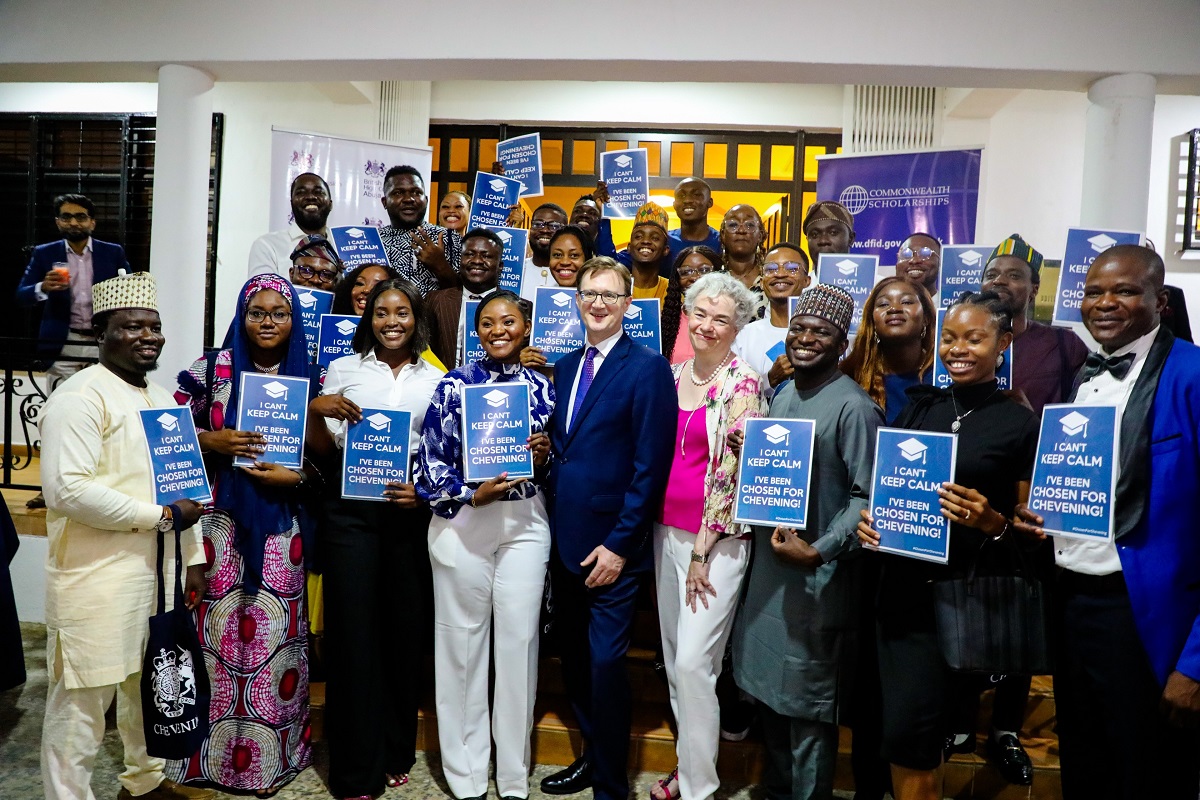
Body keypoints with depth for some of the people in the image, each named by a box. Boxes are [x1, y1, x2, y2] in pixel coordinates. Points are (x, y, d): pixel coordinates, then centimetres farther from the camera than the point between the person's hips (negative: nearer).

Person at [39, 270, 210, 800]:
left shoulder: (162, 401, 14)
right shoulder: (81, 395, -12)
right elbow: (67, 488, -23)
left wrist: (194, 558, 15)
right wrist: (161, 517, -17)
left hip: (156, 570, 8)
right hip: (96, 577, -8)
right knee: (83, 697, 2)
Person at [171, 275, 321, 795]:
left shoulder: (309, 377, 5)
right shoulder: (210, 370, 3)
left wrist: (296, 477, -10)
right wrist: (214, 442, -13)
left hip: (281, 524, 1)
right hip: (221, 519, -1)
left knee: (277, 629, 5)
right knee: (216, 624, 2)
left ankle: (273, 752, 22)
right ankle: (212, 751, 21)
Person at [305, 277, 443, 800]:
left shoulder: (435, 379, 8)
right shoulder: (344, 369, 7)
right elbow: (322, 451, 7)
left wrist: (426, 491, -9)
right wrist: (317, 411, -11)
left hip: (411, 514, 1)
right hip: (351, 512, 0)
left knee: (405, 630, 5)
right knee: (353, 631, 0)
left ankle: (396, 754, 25)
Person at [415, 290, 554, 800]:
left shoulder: (541, 388, 8)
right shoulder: (455, 385, 0)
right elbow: (431, 462, -3)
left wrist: (543, 458, -7)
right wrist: (474, 494, -16)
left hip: (525, 523, 2)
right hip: (461, 522, -2)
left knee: (518, 643, 6)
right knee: (462, 643, 5)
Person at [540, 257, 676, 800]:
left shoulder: (648, 368, -9)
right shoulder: (565, 365, 12)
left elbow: (651, 465, -13)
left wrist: (619, 544, -15)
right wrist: (552, 525, 7)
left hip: (610, 545, -6)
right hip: (564, 539, 7)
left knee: (605, 663, 0)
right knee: (574, 660, 16)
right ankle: (591, 756, 37)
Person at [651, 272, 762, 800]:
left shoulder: (742, 383, -11)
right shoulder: (672, 373, 7)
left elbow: (732, 470, -14)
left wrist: (703, 551, -13)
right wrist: (658, 528, 10)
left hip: (715, 538, -7)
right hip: (667, 529, 7)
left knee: (694, 663, -4)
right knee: (674, 657, 16)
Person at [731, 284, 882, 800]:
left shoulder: (853, 407, -14)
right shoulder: (780, 396, 10)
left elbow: (867, 497, -16)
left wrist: (818, 551, -22)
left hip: (817, 576, -7)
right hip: (766, 563, 8)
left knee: (807, 702, 6)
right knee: (766, 688, 19)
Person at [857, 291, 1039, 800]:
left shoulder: (1021, 424, -4)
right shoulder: (918, 409, 7)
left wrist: (992, 522, -19)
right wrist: (868, 517, -5)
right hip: (904, 586, 4)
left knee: (911, 731, 1)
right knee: (902, 731, 6)